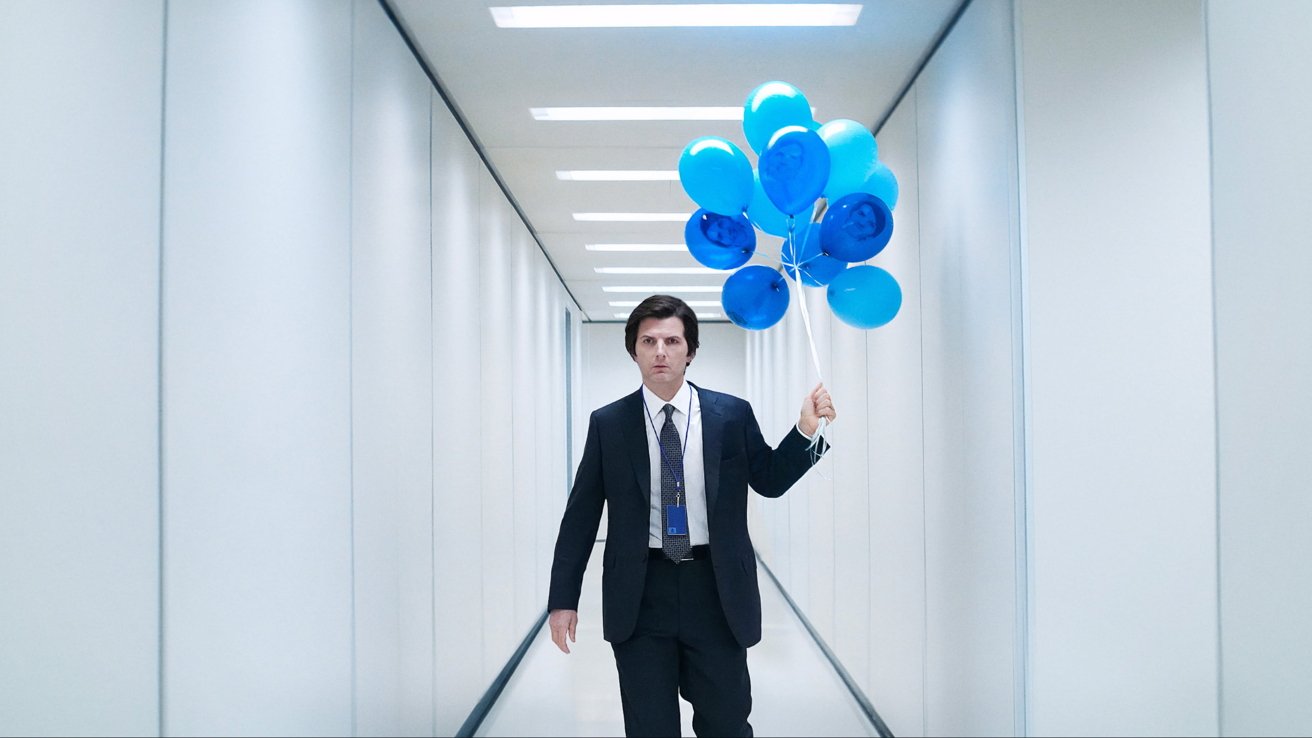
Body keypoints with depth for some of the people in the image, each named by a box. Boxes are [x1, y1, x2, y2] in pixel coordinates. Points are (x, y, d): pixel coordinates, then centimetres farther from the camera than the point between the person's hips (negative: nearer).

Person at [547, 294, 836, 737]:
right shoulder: (608, 424, 1)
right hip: (639, 597, 0)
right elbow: (580, 515, 3)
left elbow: (770, 480, 9)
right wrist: (564, 598, 0)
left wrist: (806, 431, -7)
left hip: (717, 593, 0)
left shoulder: (732, 415, 1)